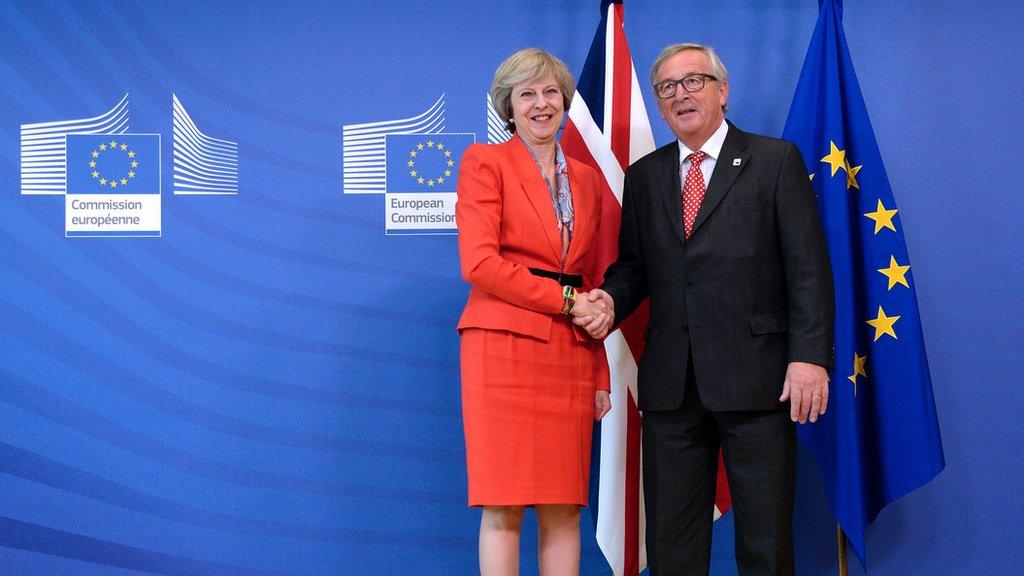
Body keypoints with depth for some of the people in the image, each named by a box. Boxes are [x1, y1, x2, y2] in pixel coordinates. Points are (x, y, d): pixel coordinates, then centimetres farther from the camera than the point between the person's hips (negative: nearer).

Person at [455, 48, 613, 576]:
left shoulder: (586, 179, 18)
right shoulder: (485, 162, 2)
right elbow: (479, 264, -10)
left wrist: (601, 374, 12)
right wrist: (565, 299, -9)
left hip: (570, 354, 5)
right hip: (505, 347, -5)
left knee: (564, 509, 3)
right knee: (504, 508, -5)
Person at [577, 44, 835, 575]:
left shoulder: (776, 161, 4)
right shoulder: (643, 176, 16)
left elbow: (808, 267, -3)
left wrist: (810, 355, -12)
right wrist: (611, 299, -5)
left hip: (756, 377, -4)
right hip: (670, 381, 4)